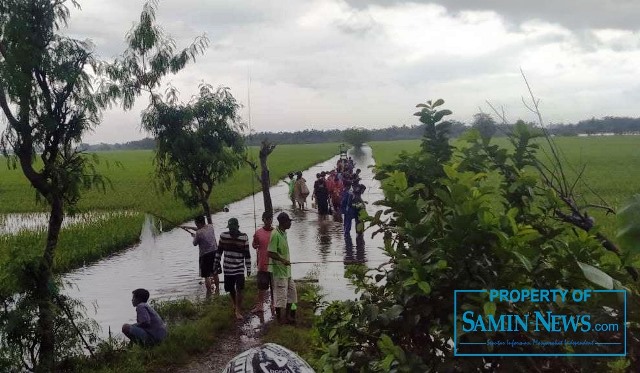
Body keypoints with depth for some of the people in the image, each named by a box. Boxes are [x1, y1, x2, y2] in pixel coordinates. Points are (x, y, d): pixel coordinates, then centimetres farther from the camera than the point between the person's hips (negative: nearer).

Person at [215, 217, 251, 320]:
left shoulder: (244, 237, -8)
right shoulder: (223, 236, -3)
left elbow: (247, 254, -2)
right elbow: (219, 251, 8)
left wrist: (248, 268, -2)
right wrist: (216, 264, 10)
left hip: (239, 268, -2)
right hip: (227, 268, 2)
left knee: (239, 290, -10)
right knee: (230, 289, 13)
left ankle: (238, 311, 0)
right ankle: (235, 304, 40)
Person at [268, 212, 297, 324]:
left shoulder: (284, 233, 9)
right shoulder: (275, 234, -19)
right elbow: (270, 253, -22)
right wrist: (283, 260, -25)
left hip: (286, 269, 10)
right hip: (278, 270, -10)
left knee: (292, 291, 16)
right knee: (280, 294, -2)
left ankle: (287, 316, 27)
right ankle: (280, 318, 10)